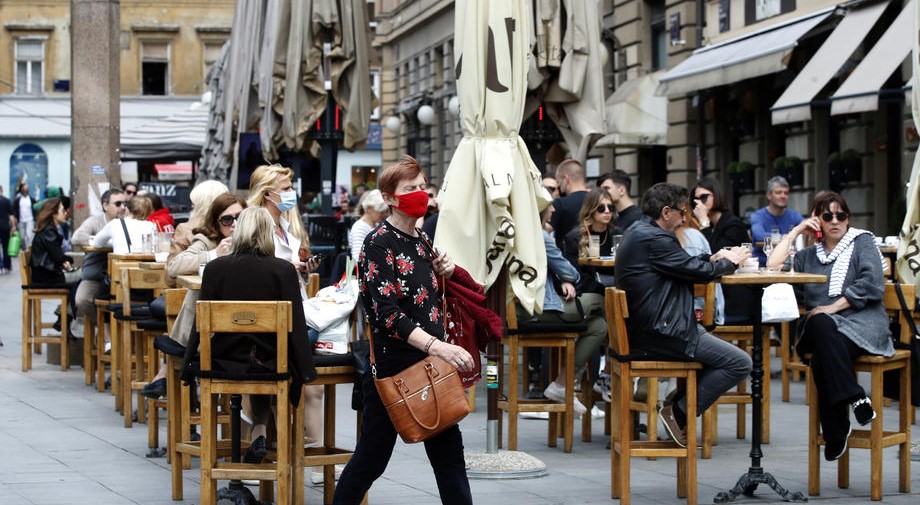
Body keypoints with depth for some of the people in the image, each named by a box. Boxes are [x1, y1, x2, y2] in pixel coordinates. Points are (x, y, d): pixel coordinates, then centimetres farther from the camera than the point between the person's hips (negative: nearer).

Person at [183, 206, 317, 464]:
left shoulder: (215, 268, -7)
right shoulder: (284, 270, -11)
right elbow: (296, 322, -9)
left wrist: (188, 365, 8)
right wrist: (306, 370, 0)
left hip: (226, 360, 2)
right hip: (271, 362, -2)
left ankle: (259, 431, 24)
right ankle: (260, 431, 24)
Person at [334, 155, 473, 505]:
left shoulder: (422, 241, 12)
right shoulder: (379, 244, -11)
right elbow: (387, 313, -21)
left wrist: (443, 274, 4)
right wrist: (436, 346, -32)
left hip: (429, 363, 7)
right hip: (393, 365, -7)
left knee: (449, 454, 6)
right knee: (372, 457, 1)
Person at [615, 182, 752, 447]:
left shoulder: (639, 231, 14)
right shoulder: (654, 239, -18)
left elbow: (683, 265, 22)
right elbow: (700, 272, -12)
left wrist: (714, 259, 12)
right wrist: (731, 262, 5)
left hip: (644, 326, 11)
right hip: (658, 334, -11)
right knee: (739, 363, -11)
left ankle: (679, 405, 19)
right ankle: (679, 412, -3)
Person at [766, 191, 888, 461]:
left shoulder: (863, 241, 15)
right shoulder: (808, 256, 27)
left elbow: (872, 285, -1)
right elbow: (772, 267, 11)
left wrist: (833, 307, -10)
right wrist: (795, 231, 15)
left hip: (862, 323, -3)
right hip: (819, 329, 3)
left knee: (821, 358, -36)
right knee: (821, 325, -37)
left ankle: (836, 431, -34)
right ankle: (855, 398, -37)